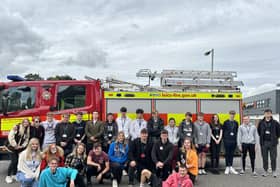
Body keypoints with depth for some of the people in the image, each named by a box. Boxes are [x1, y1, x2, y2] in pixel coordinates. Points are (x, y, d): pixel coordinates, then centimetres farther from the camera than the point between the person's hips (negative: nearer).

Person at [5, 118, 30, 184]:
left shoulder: (28, 130, 6)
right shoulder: (16, 127, -12)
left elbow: (26, 140, 7)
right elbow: (10, 136, -18)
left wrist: (22, 146, -7)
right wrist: (15, 145, -15)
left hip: (20, 148, 6)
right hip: (12, 148, -6)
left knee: (18, 161, 5)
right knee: (14, 161, -9)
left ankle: (14, 175, 22)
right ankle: (8, 176, 5)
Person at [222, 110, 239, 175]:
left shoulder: (236, 123, 10)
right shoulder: (226, 122, 1)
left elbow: (237, 131, 12)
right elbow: (223, 131, 2)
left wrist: (236, 139, 4)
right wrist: (224, 138, -2)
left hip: (234, 140, 3)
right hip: (227, 140, -3)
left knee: (232, 154, 8)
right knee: (227, 154, 1)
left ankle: (231, 167, 16)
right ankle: (227, 167, 7)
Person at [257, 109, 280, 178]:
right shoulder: (261, 123, 2)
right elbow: (259, 131, 17)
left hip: (272, 143, -2)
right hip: (264, 143, 2)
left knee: (273, 158, 4)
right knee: (264, 158, 8)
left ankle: (274, 171, 15)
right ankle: (265, 171, 17)